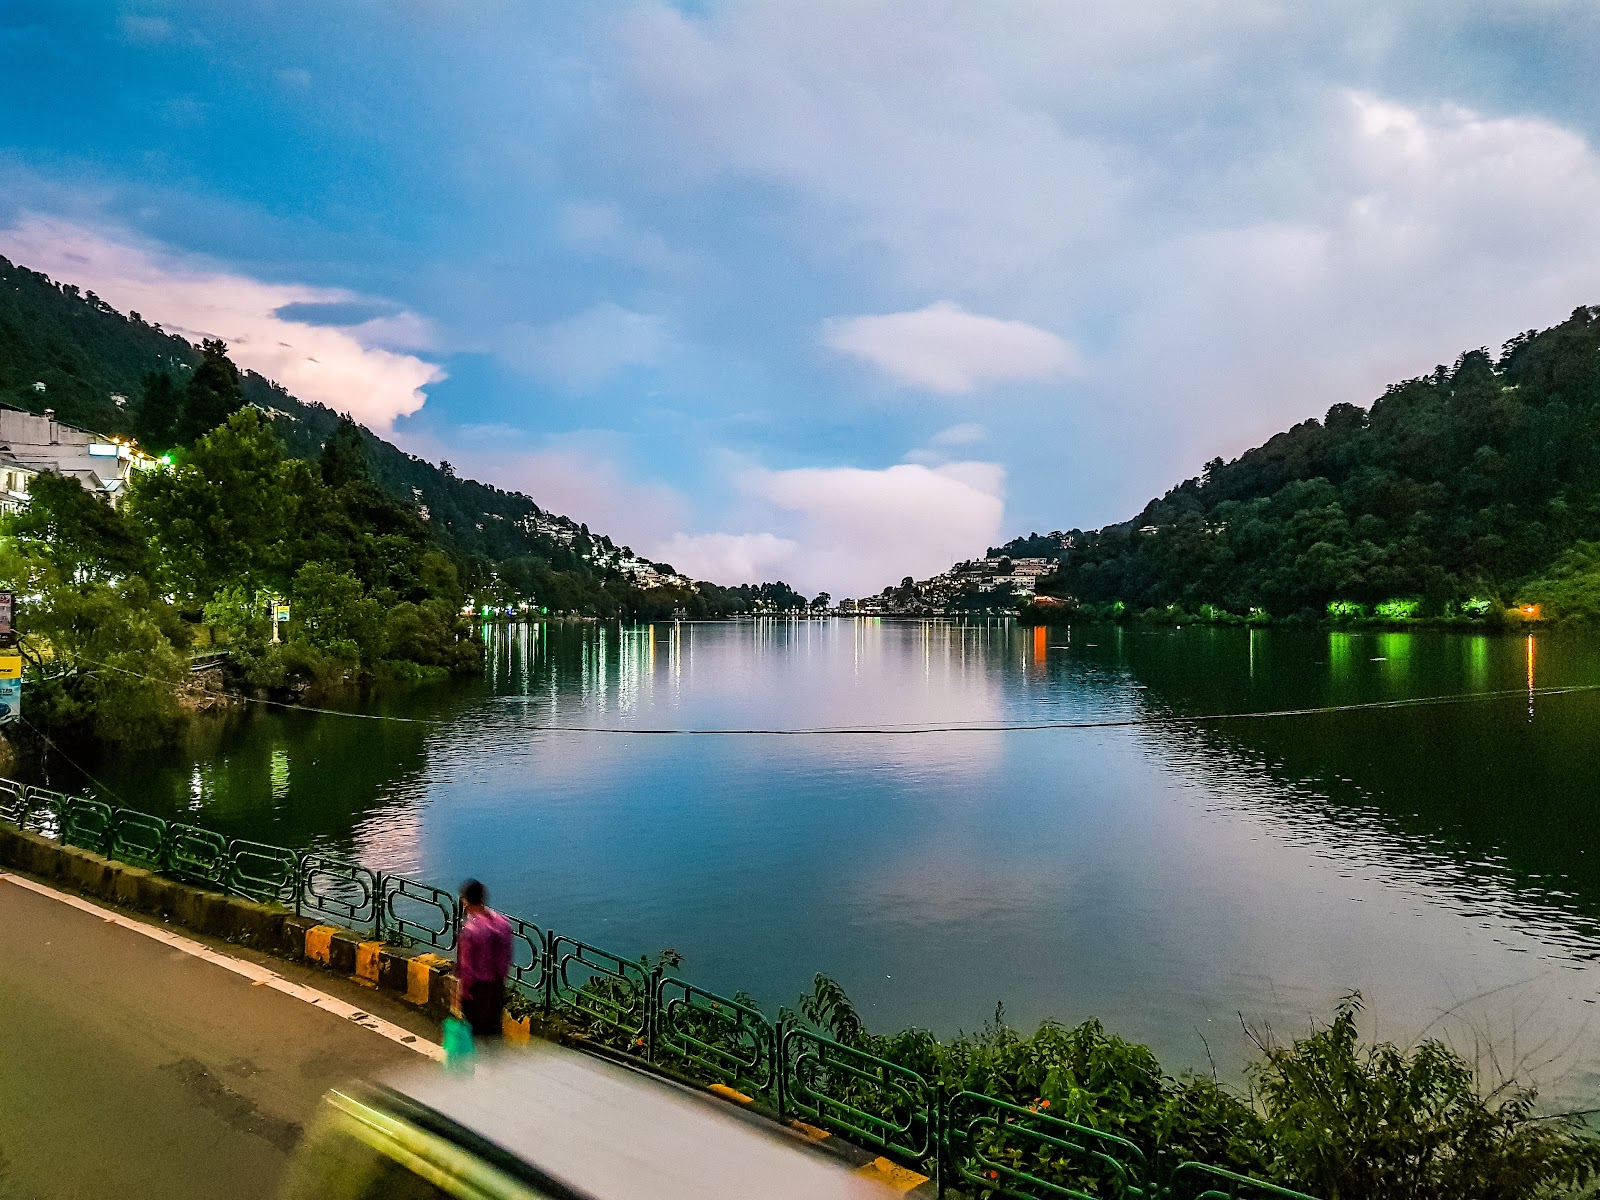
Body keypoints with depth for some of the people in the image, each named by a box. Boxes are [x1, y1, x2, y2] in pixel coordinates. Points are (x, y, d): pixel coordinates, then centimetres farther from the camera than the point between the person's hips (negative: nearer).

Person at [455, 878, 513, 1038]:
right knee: (493, 1028, 20)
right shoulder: (503, 923, -6)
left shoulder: (469, 930, -25)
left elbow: (466, 968, -19)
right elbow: (507, 959, 3)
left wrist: (461, 995, -7)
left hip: (476, 990, -6)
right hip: (497, 987, 6)